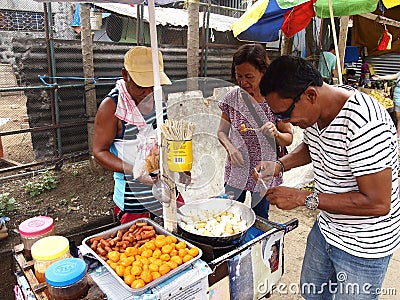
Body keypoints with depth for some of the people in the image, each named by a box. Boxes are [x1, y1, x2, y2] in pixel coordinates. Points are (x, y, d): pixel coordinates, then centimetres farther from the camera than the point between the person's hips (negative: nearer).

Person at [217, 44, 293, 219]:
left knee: (260, 219, 17)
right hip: (236, 170, 2)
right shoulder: (232, 98, -6)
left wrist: (275, 134, -26)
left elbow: (289, 138, -4)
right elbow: (222, 132, 3)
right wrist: (230, 147, -18)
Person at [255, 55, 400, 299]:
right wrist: (279, 165, -5)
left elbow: (377, 203, -32)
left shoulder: (365, 125, -34)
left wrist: (304, 198, -29)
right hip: (326, 227, 8)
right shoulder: (314, 110, -8)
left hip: (362, 249, -7)